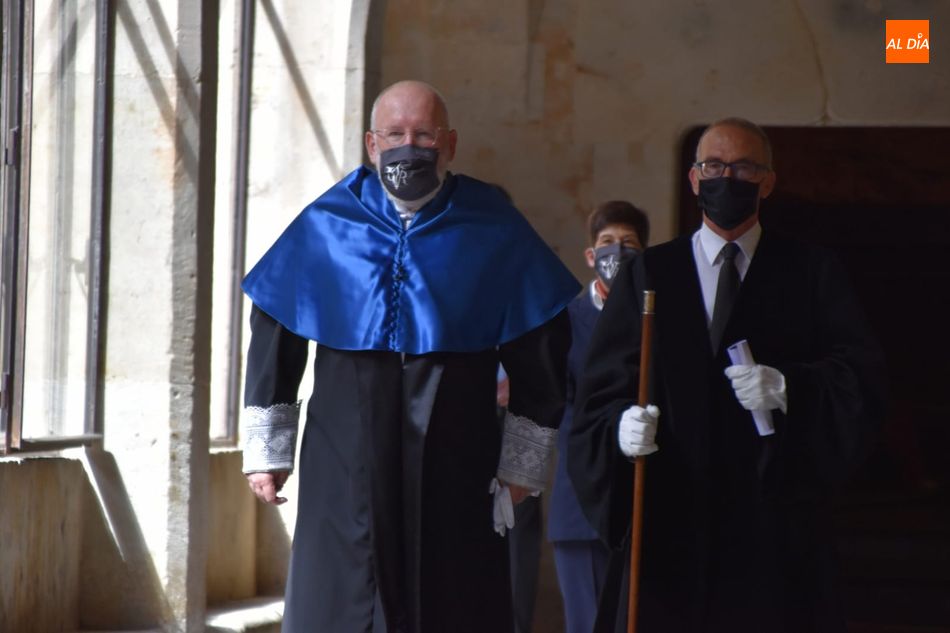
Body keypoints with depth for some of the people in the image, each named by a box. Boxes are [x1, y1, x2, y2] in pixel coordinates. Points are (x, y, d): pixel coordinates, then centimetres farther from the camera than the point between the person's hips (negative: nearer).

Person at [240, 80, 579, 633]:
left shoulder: (492, 230, 1)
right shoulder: (325, 226, 4)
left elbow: (541, 346, 6)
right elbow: (273, 337, 11)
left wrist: (523, 463, 5)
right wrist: (266, 451, 8)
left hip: (457, 468, 0)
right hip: (345, 461, 1)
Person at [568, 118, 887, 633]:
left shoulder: (812, 274, 11)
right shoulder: (648, 275, 13)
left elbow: (862, 374, 2)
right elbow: (605, 386, 6)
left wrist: (787, 387, -16)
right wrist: (622, 426, -16)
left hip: (775, 511, 0)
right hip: (670, 509, 1)